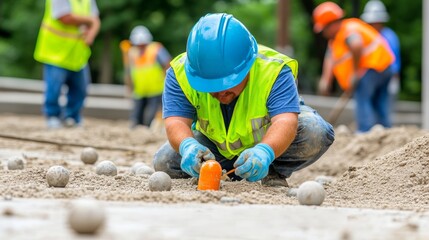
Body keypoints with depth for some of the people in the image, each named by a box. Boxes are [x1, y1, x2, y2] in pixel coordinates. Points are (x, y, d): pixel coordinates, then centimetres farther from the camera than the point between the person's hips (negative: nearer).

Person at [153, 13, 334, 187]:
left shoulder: (273, 71, -34)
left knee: (317, 133, -32)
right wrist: (187, 145, -61)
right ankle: (236, 174, 3)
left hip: (271, 143, -3)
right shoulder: (180, 74, -27)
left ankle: (275, 174, -3)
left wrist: (265, 152, -68)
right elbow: (176, 121, -36)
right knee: (164, 162, -20)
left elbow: (286, 121, -47)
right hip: (215, 146, 3)